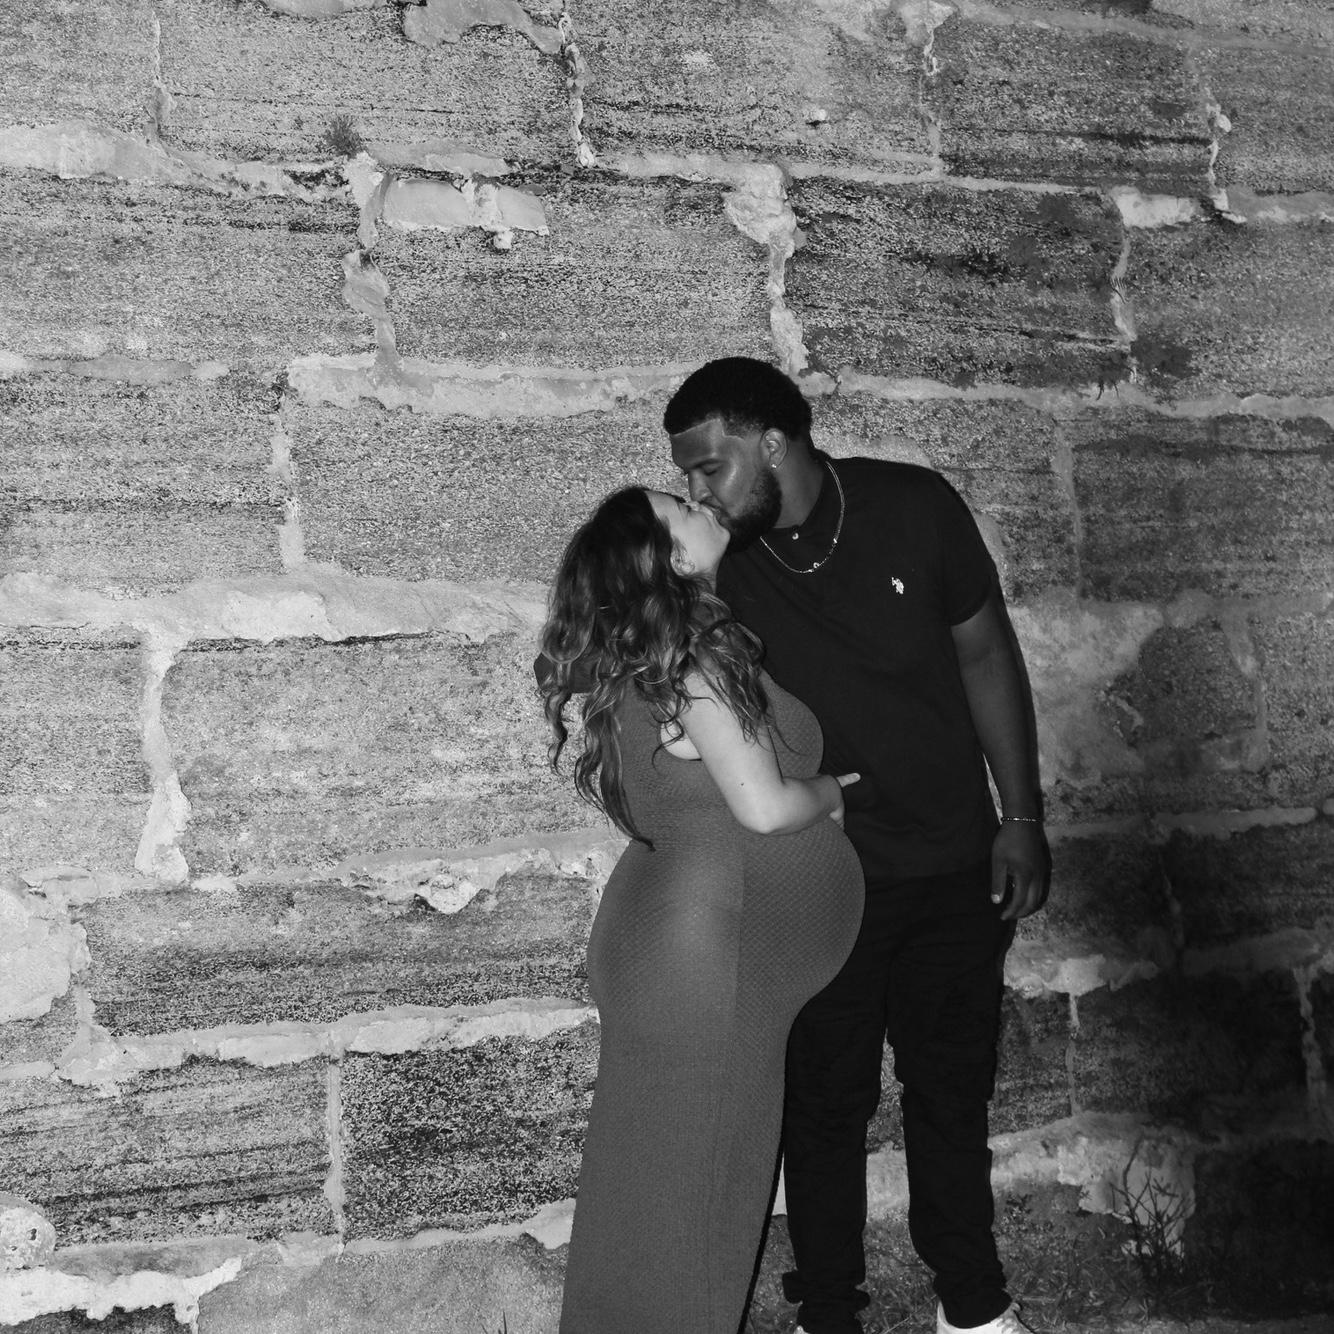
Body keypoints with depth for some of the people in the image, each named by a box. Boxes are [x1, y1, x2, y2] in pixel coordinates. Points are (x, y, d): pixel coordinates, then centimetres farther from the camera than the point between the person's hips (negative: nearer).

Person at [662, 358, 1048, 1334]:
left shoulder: (914, 509, -13)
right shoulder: (718, 568, -14)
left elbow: (987, 656, -2)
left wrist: (1022, 818, -1)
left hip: (955, 867, 1)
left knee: (953, 1086, 15)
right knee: (825, 1101, 8)